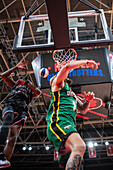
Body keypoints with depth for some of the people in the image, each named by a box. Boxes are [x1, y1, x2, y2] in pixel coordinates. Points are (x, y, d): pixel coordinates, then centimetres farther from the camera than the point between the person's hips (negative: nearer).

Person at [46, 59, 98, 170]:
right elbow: (67, 67, 3)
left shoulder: (72, 94, 38)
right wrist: (86, 62, 14)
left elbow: (83, 110, 33)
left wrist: (87, 101, 11)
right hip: (59, 121, -9)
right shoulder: (57, 83, 17)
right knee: (79, 146, -35)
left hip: (69, 125, 9)